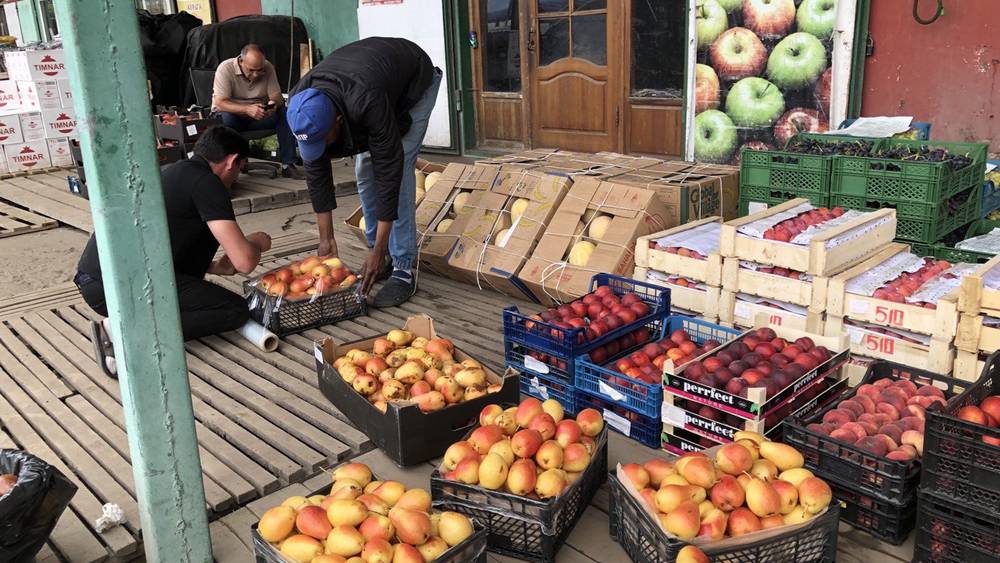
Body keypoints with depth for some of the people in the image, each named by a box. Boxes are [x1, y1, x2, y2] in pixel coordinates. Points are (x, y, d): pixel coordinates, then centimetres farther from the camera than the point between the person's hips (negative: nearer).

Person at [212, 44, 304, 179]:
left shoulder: (268, 68, -9)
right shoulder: (225, 68, -20)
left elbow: (276, 96, -9)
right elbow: (220, 103, -27)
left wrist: (273, 105, -35)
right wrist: (247, 109, -43)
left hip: (259, 115, 3)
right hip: (232, 114, -3)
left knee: (285, 113, -21)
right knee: (225, 118, -37)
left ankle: (288, 165, -20)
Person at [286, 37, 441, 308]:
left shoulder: (367, 103, -46)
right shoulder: (302, 107, -28)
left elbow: (389, 170, -40)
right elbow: (316, 171, -18)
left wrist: (378, 250, -35)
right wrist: (326, 238, -15)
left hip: (415, 82, -6)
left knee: (398, 167, -19)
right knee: (364, 169, -1)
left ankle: (404, 269, -13)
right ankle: (380, 262, 11)